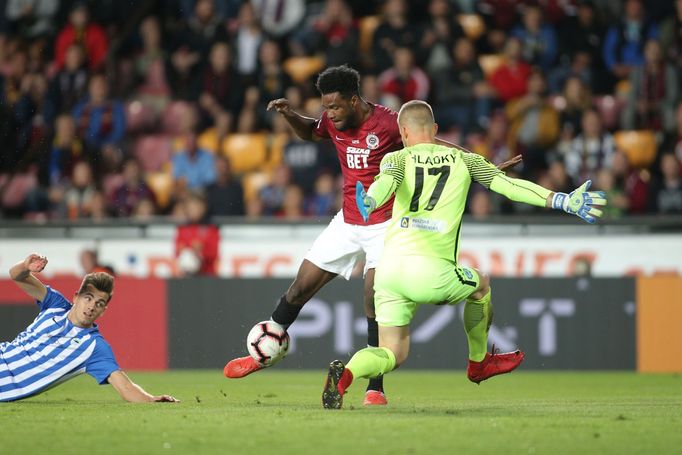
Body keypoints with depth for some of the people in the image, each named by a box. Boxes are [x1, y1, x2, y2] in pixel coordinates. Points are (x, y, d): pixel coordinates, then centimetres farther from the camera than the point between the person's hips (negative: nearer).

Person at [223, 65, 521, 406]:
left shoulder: (389, 124, -18)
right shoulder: (333, 123, -1)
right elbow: (309, 133, 22)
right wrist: (289, 115, 3)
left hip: (385, 224, -6)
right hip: (347, 222, 6)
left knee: (375, 298, -17)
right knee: (301, 287, 8)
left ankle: (375, 388, -10)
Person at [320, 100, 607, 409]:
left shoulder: (397, 158, 12)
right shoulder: (464, 160, 14)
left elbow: (385, 182, -11)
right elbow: (508, 185, 5)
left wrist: (369, 203, -34)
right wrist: (563, 201, 5)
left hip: (388, 268, 2)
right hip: (430, 270, -2)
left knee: (392, 354, 10)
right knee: (481, 285, 31)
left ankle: (346, 373, -20)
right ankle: (479, 363, 45)